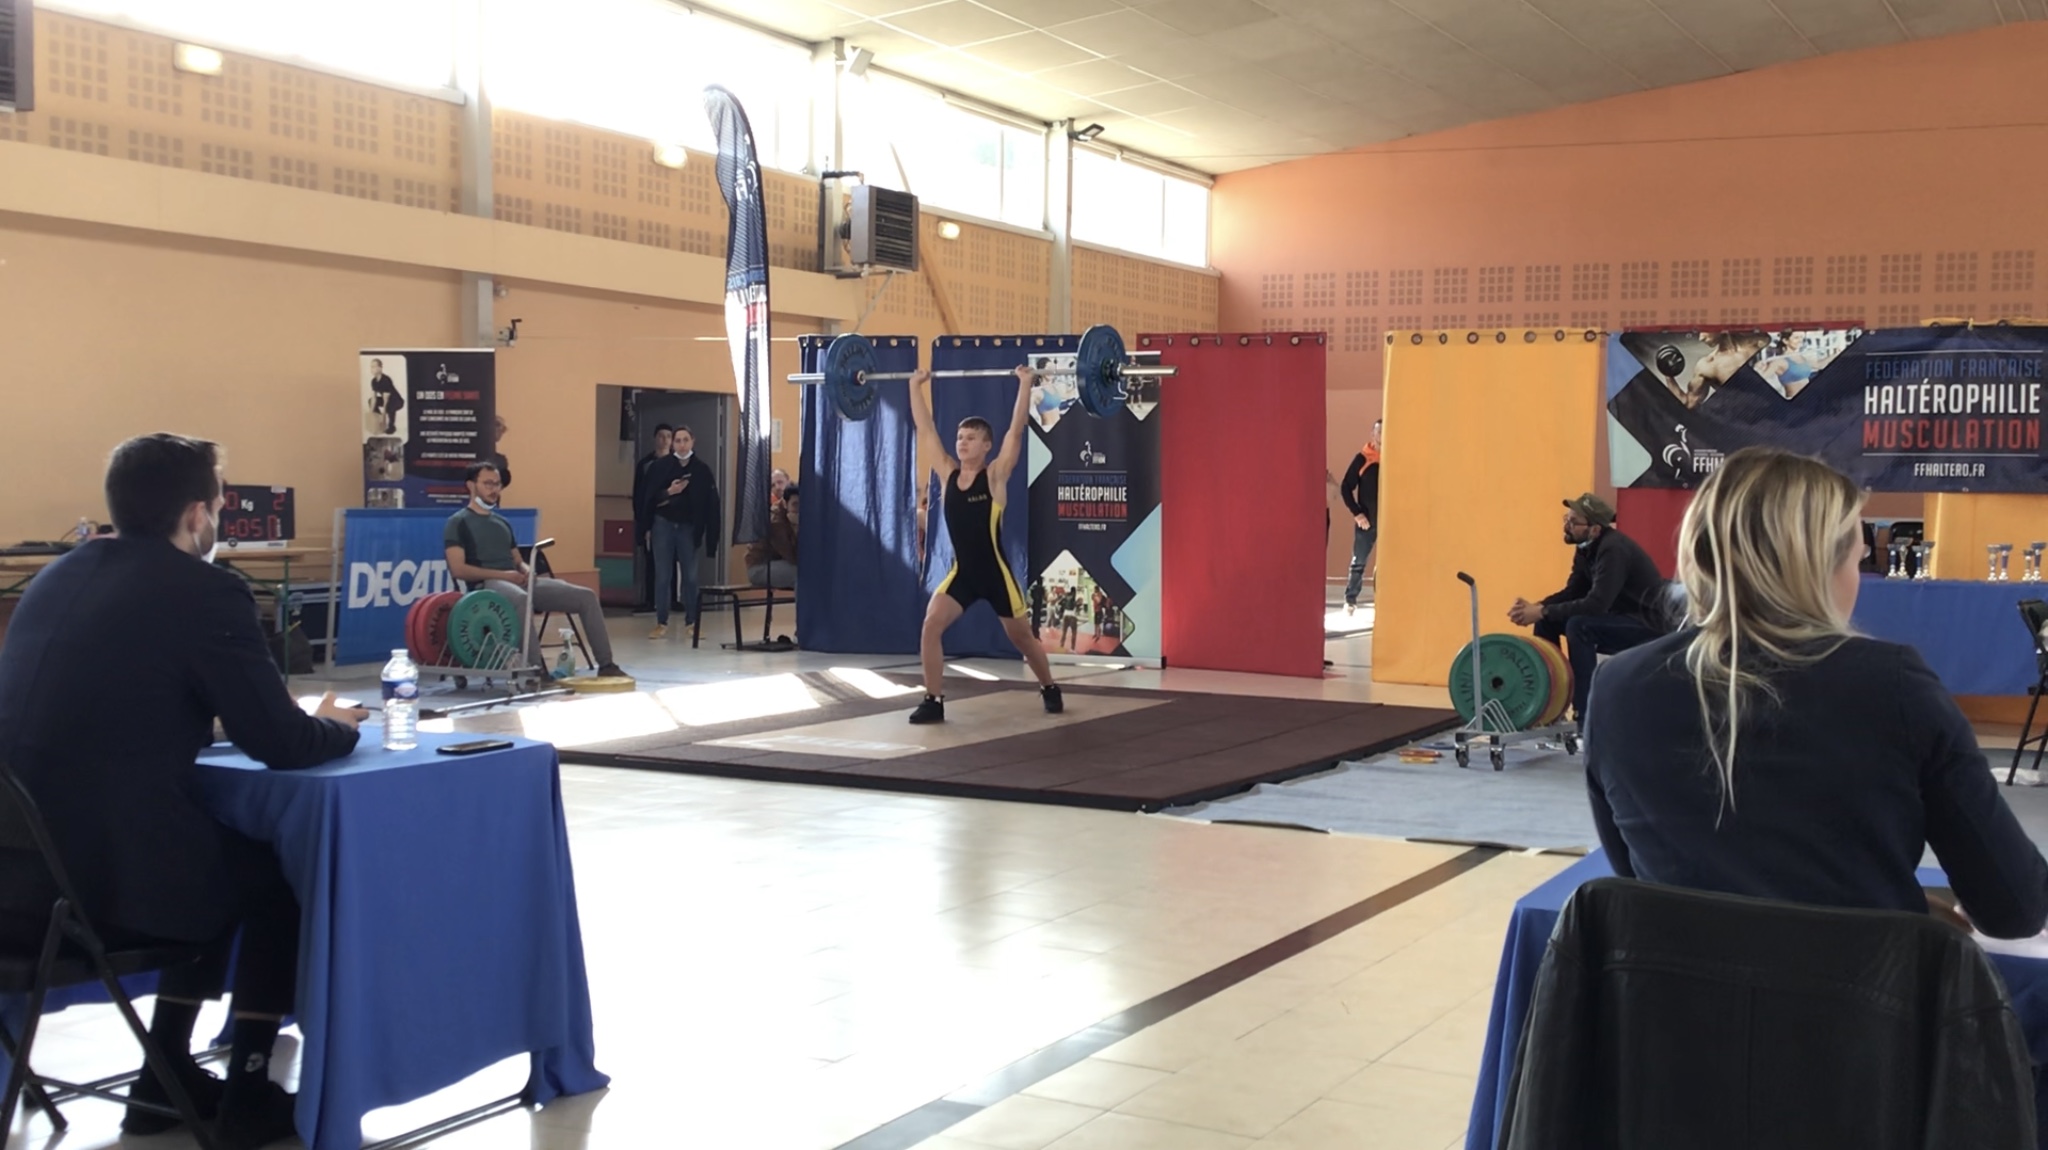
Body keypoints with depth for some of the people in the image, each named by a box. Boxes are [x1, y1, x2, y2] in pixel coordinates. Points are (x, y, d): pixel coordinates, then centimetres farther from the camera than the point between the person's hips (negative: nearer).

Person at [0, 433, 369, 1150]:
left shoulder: (59, 576, 14)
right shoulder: (206, 591, -9)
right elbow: (280, 745, -8)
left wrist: (257, 720, 25)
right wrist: (336, 726, 14)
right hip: (109, 878, -7)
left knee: (233, 857, 29)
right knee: (287, 871, 19)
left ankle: (165, 1077, 32)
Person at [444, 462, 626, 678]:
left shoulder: (502, 522, 25)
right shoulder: (458, 523, 2)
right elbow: (457, 569, -9)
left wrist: (527, 571, 0)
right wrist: (502, 574, -16)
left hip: (518, 582, 7)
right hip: (487, 584, -7)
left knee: (586, 596, -7)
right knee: (520, 599, -45)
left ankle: (605, 664, -6)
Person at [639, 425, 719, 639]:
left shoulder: (702, 470, -2)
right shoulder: (659, 466, -3)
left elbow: (710, 504, -2)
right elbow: (650, 498, -2)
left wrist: (709, 535, -6)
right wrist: (669, 492, -19)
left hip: (689, 527, 0)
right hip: (663, 525, 0)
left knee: (690, 576, 5)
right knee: (662, 576, 3)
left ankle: (691, 622, 16)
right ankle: (661, 623, 11)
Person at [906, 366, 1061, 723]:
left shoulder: (995, 476, -10)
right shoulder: (949, 473, 1)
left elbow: (1016, 431, -16)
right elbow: (925, 430, 5)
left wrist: (1025, 385, -19)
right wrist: (916, 387, 6)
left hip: (995, 572, -3)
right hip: (961, 572, 3)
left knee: (1021, 636, 12)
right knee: (931, 625, -16)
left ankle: (1049, 688, 37)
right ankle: (933, 701, -8)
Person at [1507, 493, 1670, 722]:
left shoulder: (1614, 550, -26)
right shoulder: (1587, 548, 2)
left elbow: (1596, 604, -34)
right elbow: (1573, 592, 7)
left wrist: (1542, 612, -30)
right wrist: (1538, 607, -11)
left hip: (1647, 625, -9)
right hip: (1618, 616, 9)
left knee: (1579, 625, -31)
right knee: (1547, 620, 0)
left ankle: (1586, 712, -23)